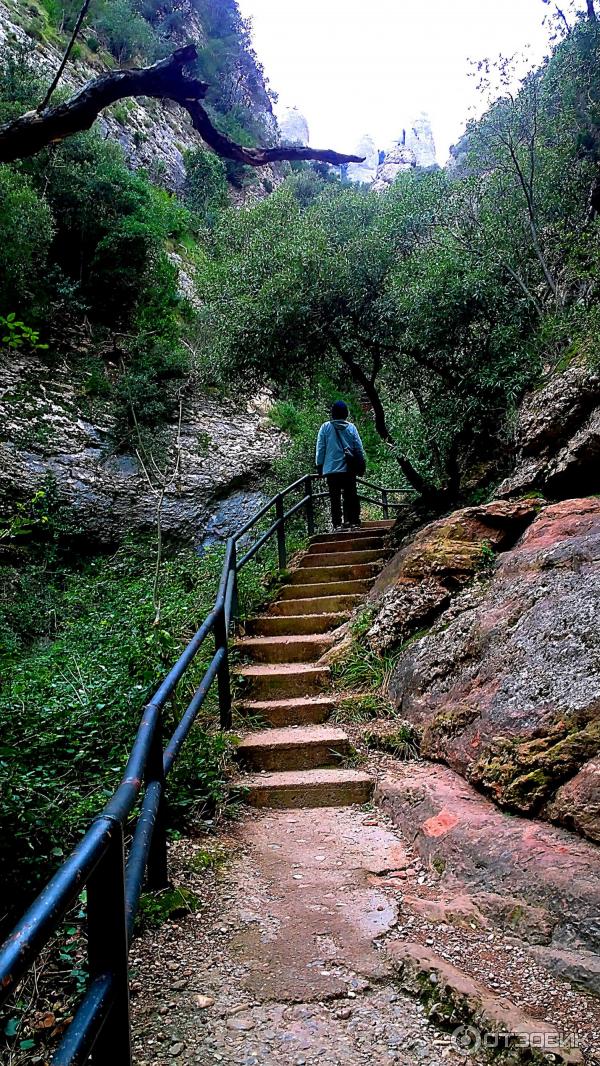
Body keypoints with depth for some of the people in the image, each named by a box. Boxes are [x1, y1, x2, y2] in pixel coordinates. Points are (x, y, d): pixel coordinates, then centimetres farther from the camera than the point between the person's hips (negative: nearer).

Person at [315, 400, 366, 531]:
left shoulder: (325, 427, -2)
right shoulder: (351, 427, 1)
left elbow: (320, 449, 0)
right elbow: (359, 448, 5)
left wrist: (319, 466, 8)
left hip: (331, 469, -1)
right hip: (349, 469, 1)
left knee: (335, 498, 2)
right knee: (351, 495, 10)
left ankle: (337, 524, -2)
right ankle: (354, 521, 10)